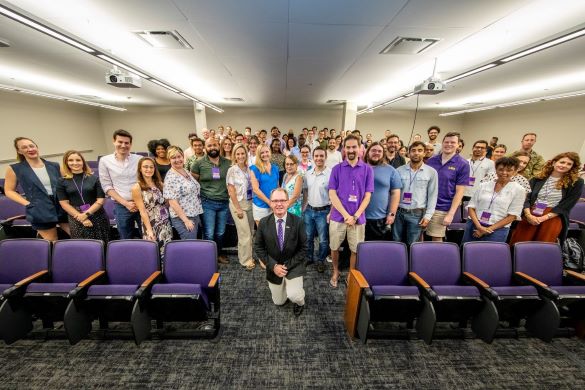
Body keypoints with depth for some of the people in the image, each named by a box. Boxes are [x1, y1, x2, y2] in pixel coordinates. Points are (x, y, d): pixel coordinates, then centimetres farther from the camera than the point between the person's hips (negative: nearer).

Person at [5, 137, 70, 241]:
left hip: (63, 207, 2)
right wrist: (27, 203, -7)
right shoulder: (14, 169, 1)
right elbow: (9, 191, 6)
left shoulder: (54, 166, 6)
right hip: (40, 212, -2)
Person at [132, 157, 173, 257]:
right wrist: (149, 230, -13)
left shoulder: (160, 184, 8)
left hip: (166, 225, 5)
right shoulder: (137, 188, -7)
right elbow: (142, 212, -10)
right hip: (151, 226, -4)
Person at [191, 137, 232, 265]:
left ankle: (218, 254, 35)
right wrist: (202, 193, 1)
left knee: (220, 233, 15)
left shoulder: (228, 163, 3)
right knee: (209, 234, 1)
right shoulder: (199, 163, -3)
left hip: (224, 203, 3)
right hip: (208, 203, -3)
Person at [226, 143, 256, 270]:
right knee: (245, 234, -2)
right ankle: (246, 260, 14)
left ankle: (248, 255, 30)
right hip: (238, 204, -5)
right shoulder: (232, 170, -9)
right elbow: (231, 191, -12)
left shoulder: (249, 169, 6)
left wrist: (252, 202, 5)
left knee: (250, 232, 12)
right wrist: (238, 208, -14)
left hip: (250, 203, 5)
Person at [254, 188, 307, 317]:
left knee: (294, 296, -22)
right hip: (274, 267, 2)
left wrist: (288, 265, -17)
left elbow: (303, 248, -10)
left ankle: (299, 302, 15)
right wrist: (273, 265, -14)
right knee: (279, 302, 16)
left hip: (293, 266, -2)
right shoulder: (263, 223, -13)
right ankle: (284, 283, 47)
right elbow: (258, 247, -5)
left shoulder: (297, 222, -17)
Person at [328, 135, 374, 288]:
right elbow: (332, 194, -5)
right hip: (338, 217, 0)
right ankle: (335, 272, 37)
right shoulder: (337, 169, 0)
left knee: (356, 250, 10)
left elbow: (367, 196, -1)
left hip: (358, 218, 0)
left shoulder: (368, 169, 1)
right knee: (334, 247, 12)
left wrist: (355, 216, -11)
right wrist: (346, 215, -13)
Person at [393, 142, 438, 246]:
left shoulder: (431, 172, 1)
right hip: (398, 212, 1)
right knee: (396, 243, 10)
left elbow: (432, 196, 1)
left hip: (417, 214, -1)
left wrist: (428, 215, -5)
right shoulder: (399, 170, 3)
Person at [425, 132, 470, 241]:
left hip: (442, 208, -3)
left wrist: (451, 213, -12)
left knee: (436, 238, 8)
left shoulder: (463, 164, -4)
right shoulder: (431, 160, 5)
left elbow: (459, 192, -7)